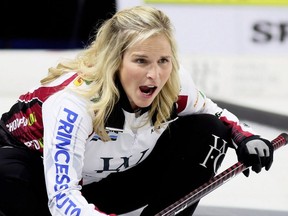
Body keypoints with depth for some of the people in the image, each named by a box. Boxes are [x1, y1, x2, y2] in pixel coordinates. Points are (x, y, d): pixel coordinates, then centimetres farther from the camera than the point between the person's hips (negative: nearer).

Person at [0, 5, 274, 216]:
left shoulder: (174, 84, -21)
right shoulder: (71, 99, -39)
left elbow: (210, 112, 5)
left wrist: (244, 137, -16)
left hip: (114, 179, 5)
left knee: (206, 132, -12)